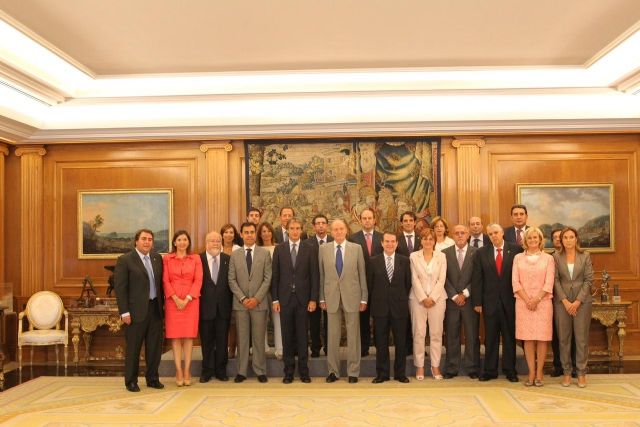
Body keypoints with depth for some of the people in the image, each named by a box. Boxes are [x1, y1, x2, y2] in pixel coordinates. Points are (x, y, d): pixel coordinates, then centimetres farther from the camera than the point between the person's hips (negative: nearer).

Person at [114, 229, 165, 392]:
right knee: (133, 348, 6)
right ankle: (131, 381, 20)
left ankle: (152, 378, 24)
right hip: (136, 310, -5)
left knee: (155, 346, 10)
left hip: (155, 308, 5)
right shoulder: (125, 260, -7)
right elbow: (120, 287, -10)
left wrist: (162, 304, 9)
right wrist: (124, 312, -14)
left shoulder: (157, 258, 9)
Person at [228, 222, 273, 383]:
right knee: (242, 338, 6)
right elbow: (232, 280, 3)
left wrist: (257, 298, -10)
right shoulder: (235, 255, 7)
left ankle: (260, 371, 12)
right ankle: (242, 371, 13)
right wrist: (243, 298, -8)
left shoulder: (265, 253, 3)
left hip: (259, 302, -1)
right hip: (240, 303, 1)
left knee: (259, 338, 4)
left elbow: (268, 278, -2)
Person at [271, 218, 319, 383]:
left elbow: (314, 276, 1)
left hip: (303, 298, -1)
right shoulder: (279, 249, 4)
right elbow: (275, 275, 4)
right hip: (285, 298, 1)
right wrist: (275, 299, -1)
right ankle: (288, 371, 15)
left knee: (302, 336, 5)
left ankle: (303, 371, 14)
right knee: (287, 337, 6)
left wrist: (313, 299, -5)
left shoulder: (309, 250, 3)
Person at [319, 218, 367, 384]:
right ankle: (333, 371, 18)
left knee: (353, 336, 4)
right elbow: (321, 275, 6)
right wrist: (322, 298, 4)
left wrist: (363, 298, 0)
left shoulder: (356, 248, 1)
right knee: (332, 336, 7)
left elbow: (362, 274, 2)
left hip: (352, 297, -1)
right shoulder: (323, 249, 4)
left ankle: (353, 372, 15)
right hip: (331, 297, 1)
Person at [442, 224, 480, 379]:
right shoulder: (445, 253, 5)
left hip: (470, 300, -1)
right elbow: (444, 278, 1)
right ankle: (451, 368, 11)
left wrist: (465, 294, -8)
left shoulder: (476, 252, 3)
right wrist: (455, 296, -7)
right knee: (451, 336, 4)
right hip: (451, 300, 1)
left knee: (472, 336, 4)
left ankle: (472, 368, 13)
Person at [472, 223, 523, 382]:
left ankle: (510, 370, 19)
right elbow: (477, 279, 2)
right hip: (490, 301, 1)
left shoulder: (515, 250, 0)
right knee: (490, 338, 7)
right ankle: (490, 370, 16)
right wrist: (477, 302, -2)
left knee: (510, 337, 8)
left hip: (510, 301, -1)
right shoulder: (481, 253, 4)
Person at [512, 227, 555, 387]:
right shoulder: (518, 258, 8)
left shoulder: (548, 258, 5)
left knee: (542, 338, -1)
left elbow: (549, 283, -2)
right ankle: (531, 372, 7)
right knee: (527, 338, 2)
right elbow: (515, 282, 1)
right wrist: (527, 300, -9)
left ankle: (539, 373, 7)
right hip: (523, 302, 1)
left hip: (542, 302, -1)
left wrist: (536, 299, -11)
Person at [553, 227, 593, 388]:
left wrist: (578, 301, -10)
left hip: (582, 301, 0)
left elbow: (589, 279, -2)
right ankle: (566, 372, 12)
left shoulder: (585, 256, 2)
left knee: (582, 338, 1)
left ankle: (581, 372, 11)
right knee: (564, 338, 4)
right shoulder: (556, 257, 2)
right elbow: (556, 280, -1)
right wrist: (565, 301, -10)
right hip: (562, 302, 0)